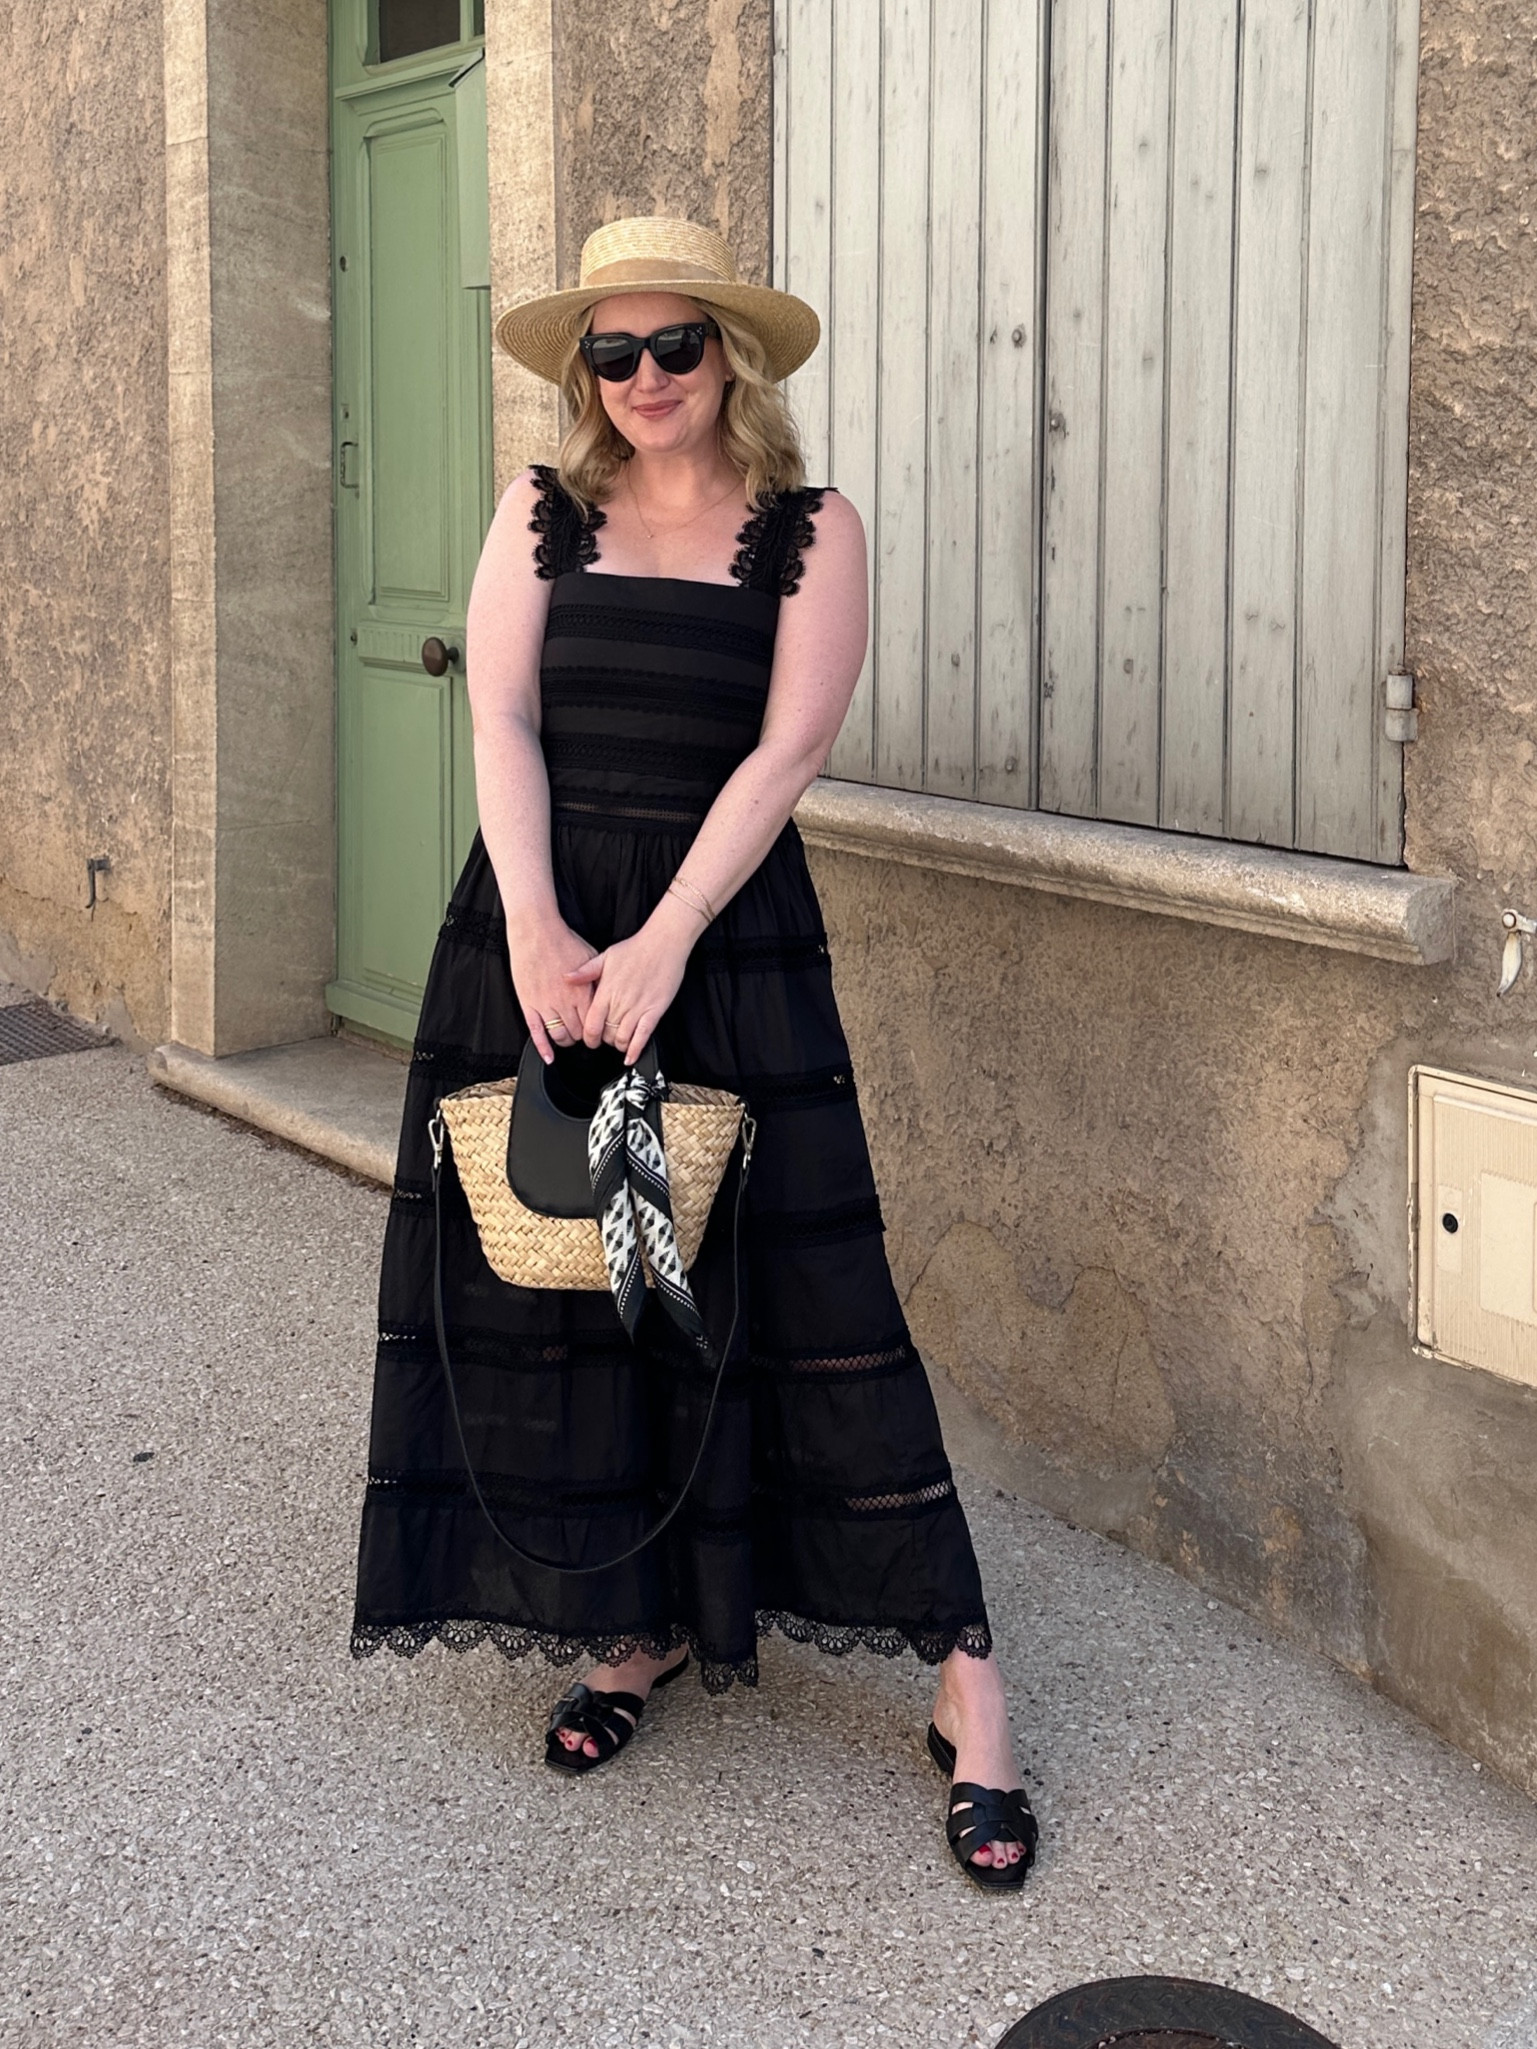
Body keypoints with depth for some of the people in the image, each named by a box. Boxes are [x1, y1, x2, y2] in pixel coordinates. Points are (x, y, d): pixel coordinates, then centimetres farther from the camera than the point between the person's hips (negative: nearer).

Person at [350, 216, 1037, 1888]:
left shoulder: (812, 533, 2)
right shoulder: (543, 514, 9)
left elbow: (786, 751, -8)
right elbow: (503, 720, -2)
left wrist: (661, 945, -19)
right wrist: (537, 931, -17)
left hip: (730, 934, -3)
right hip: (533, 929, 3)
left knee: (798, 1295, -5)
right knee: (558, 1289, 6)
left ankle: (966, 1689, 1)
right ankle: (637, 1626, 24)